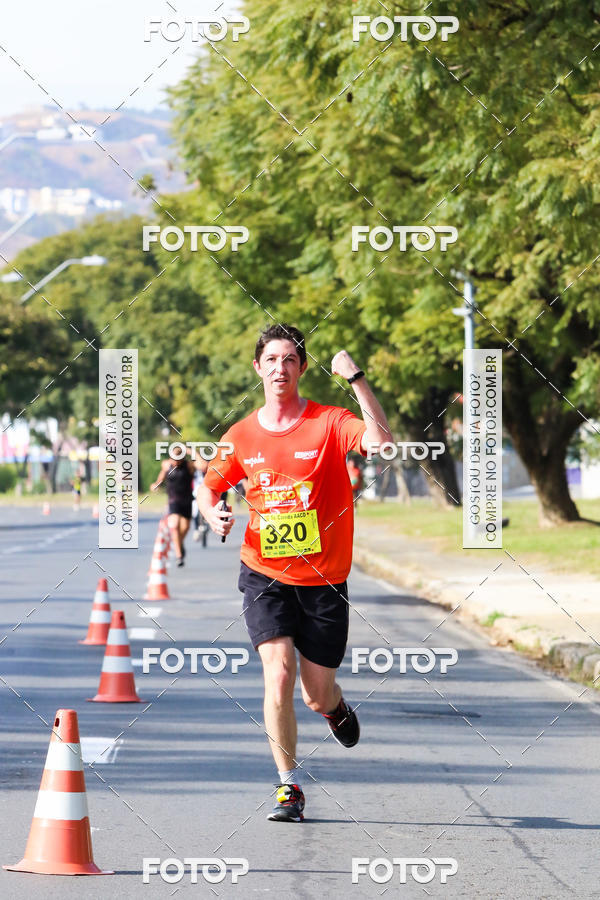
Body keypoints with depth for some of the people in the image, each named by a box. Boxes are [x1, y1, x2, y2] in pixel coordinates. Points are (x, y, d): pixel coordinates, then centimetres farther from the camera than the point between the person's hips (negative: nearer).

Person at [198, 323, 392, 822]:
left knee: (317, 696, 7)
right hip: (264, 575, 1)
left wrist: (356, 379, -30)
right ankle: (289, 787, -7)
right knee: (278, 673, -19)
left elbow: (382, 441, -26)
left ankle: (336, 706, 47)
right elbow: (209, 485, 19)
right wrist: (212, 511, -4)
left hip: (323, 580, -1)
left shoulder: (329, 423, -6)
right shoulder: (242, 435, 3)